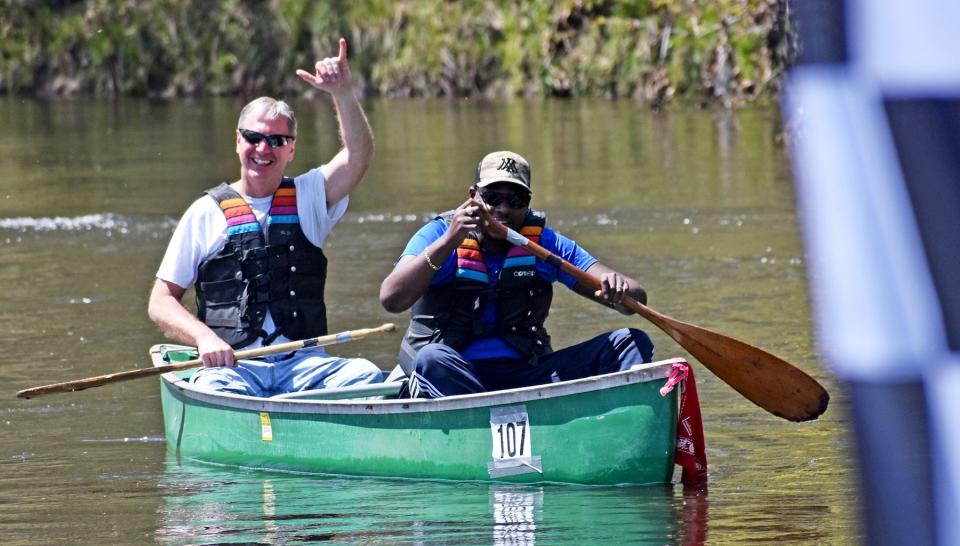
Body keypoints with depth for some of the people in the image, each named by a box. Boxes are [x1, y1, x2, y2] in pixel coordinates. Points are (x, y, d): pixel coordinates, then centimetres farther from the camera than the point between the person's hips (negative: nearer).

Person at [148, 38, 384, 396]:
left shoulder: (308, 198, 17)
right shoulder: (207, 212, 13)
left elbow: (359, 155, -2)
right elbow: (160, 302, 10)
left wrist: (342, 94, -18)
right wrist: (204, 337, -10)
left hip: (303, 363, 2)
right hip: (230, 365, -2)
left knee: (366, 376, -29)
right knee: (213, 390, -37)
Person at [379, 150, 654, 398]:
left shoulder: (543, 242, 7)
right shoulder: (439, 234, 0)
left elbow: (636, 297, 1)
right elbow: (391, 300, -17)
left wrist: (619, 289, -25)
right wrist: (448, 242, -25)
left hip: (524, 374, 3)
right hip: (454, 378, -3)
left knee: (630, 343, -13)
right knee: (433, 359, -38)